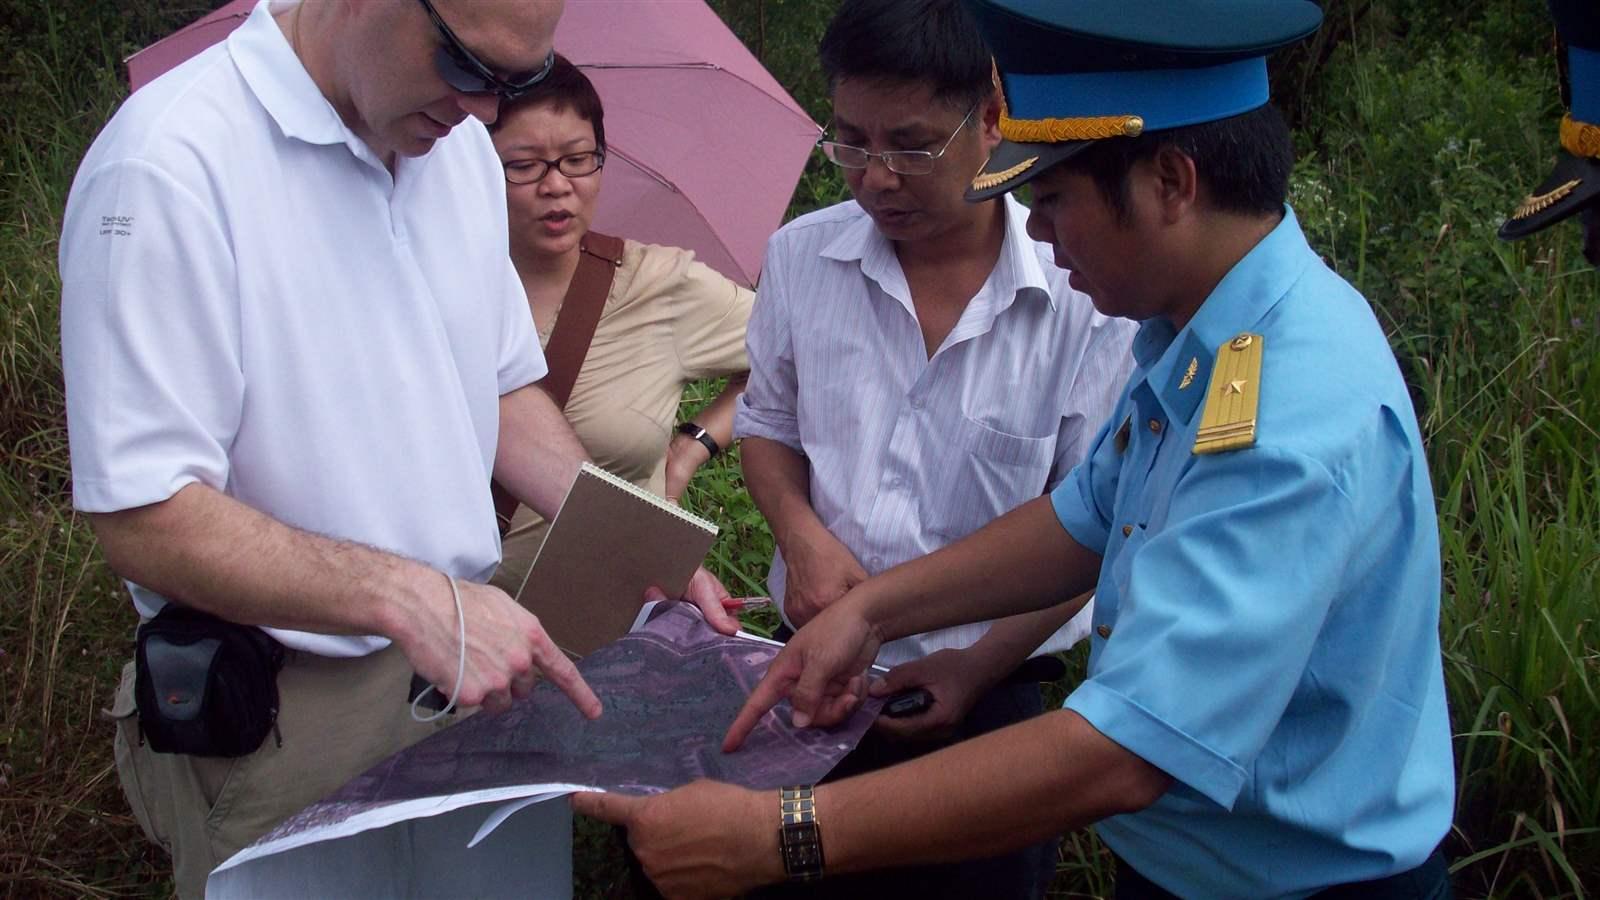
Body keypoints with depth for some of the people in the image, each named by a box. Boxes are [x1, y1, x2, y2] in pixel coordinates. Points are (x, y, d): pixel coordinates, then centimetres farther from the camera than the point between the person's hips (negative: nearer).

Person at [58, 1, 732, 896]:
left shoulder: (459, 146, 5)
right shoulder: (172, 162, -20)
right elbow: (144, 519, -22)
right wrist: (413, 599, -29)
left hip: (472, 679, 7)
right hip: (280, 723, -7)